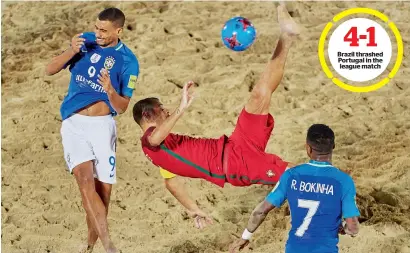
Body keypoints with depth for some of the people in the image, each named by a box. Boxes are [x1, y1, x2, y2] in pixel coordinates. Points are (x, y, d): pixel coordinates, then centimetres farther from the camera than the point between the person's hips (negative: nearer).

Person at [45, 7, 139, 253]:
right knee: (85, 181, -17)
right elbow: (50, 70, 2)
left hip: (103, 125, 0)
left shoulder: (128, 61, -4)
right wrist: (71, 52, -15)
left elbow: (122, 107, -4)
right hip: (74, 123, 0)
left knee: (104, 188, -1)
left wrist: (110, 90, -26)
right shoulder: (86, 42, 1)